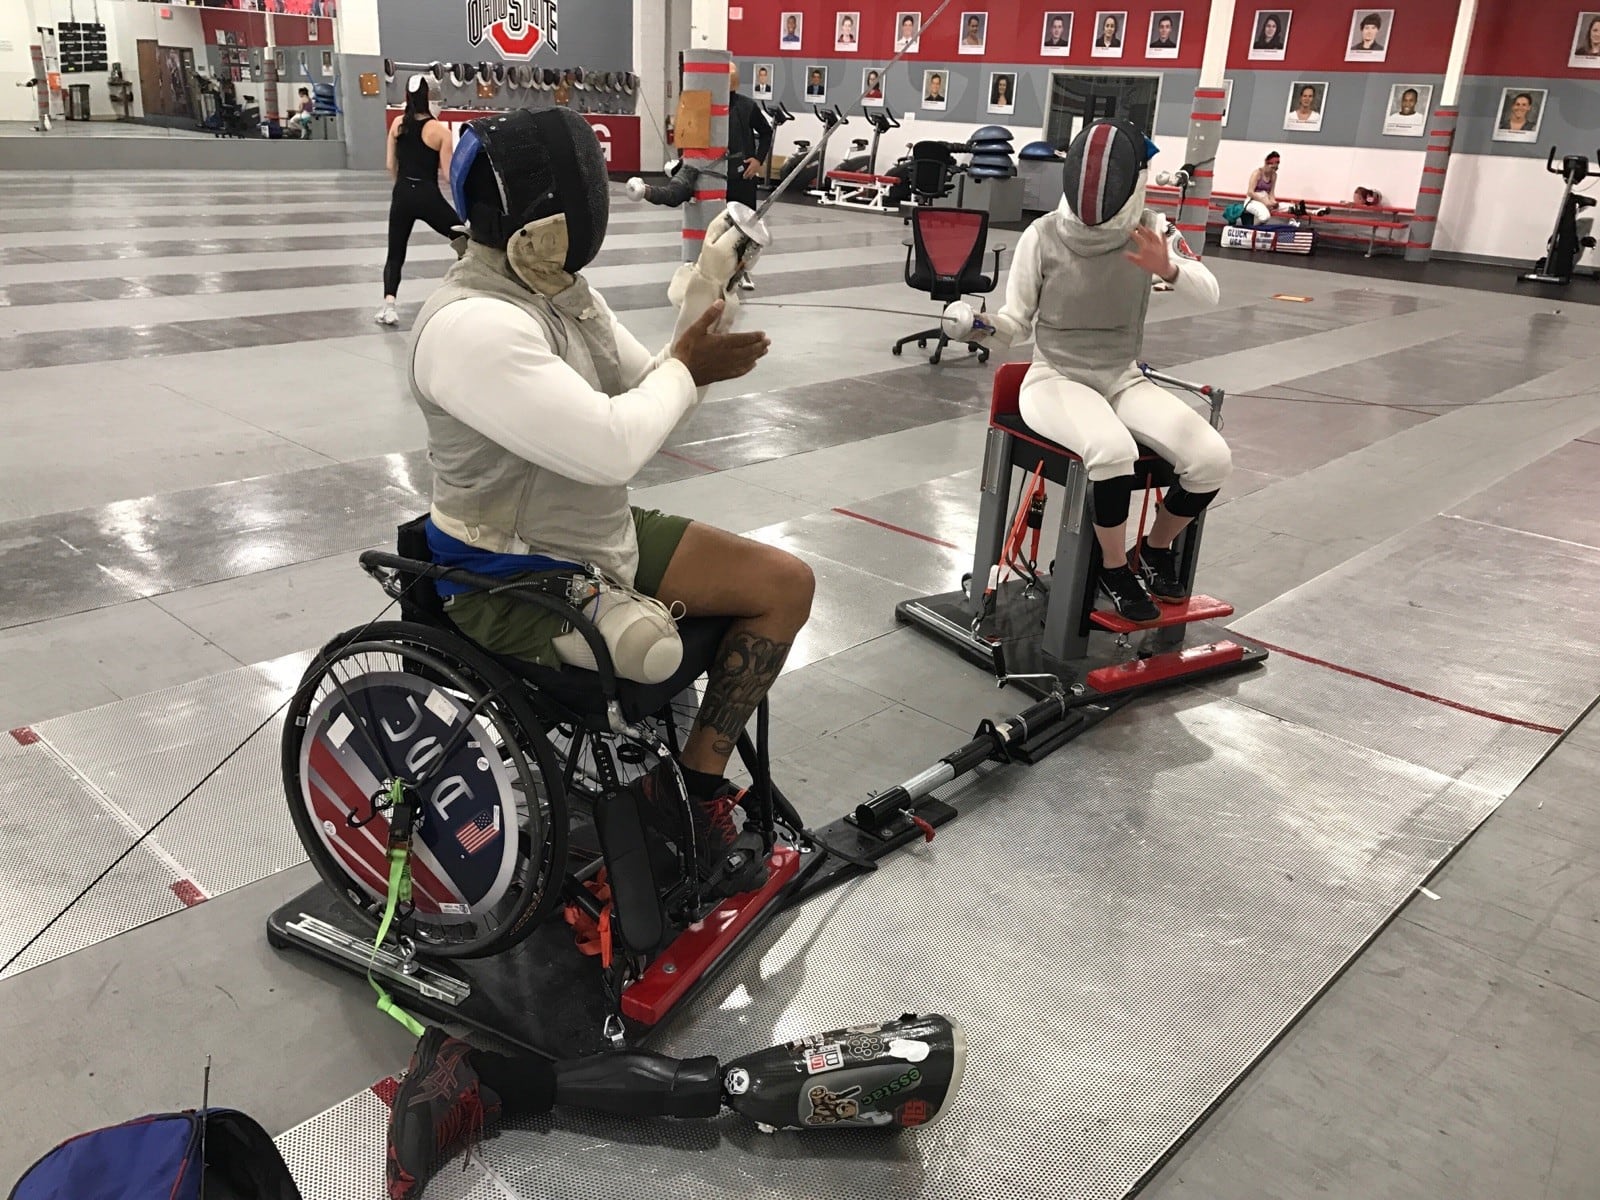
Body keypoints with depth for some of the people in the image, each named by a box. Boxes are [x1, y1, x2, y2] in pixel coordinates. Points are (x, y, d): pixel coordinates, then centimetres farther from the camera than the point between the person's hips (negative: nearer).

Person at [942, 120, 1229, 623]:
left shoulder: (1150, 230, -7)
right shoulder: (1043, 236, -12)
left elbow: (1208, 294, -18)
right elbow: (1016, 324, -5)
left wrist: (1168, 269, -39)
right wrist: (982, 325, -27)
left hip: (1123, 381, 4)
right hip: (1056, 380, -3)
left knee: (1212, 460, -17)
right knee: (1113, 450, -36)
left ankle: (1155, 550, 13)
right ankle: (1115, 570, -8)